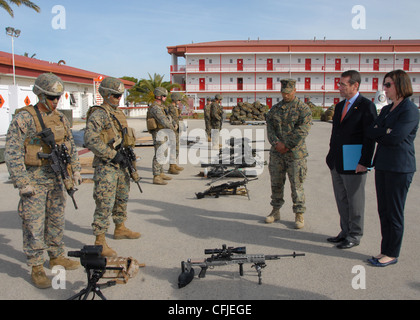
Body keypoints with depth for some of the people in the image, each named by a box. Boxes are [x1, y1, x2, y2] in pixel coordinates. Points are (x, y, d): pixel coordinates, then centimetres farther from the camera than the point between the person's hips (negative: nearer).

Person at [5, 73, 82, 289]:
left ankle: (56, 257, 30)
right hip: (34, 180, -6)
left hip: (57, 178, 6)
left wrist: (76, 170, 10)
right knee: (34, 225, 0)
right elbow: (12, 153, -14)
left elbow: (71, 146, 18)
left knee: (56, 220, 15)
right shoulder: (24, 118, -11)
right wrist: (22, 183, -17)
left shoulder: (60, 118, 9)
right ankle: (36, 268, 11)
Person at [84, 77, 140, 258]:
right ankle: (100, 242, 2)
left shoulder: (119, 113, 14)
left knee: (122, 198, 21)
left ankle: (120, 229, 38)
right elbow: (90, 140, -24)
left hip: (120, 164, 9)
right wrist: (114, 155, -23)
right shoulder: (98, 114, -14)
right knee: (105, 204, -7)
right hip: (105, 166, -9)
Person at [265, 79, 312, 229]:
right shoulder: (275, 109, 11)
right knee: (276, 183, 11)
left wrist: (287, 146, -15)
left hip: (295, 153, -4)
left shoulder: (303, 109, -4)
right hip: (277, 153, 5)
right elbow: (270, 128, 3)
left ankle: (299, 215, 10)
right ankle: (276, 211, 24)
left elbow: (302, 131, -13)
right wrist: (276, 143, -14)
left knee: (297, 184, 0)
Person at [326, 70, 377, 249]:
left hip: (354, 164, -8)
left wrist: (364, 162, -18)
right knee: (341, 200, 15)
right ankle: (345, 232, 29)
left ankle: (355, 236, 17)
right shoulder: (340, 106, 14)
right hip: (337, 163, 8)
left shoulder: (366, 106, -10)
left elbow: (370, 137, -14)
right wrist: (332, 156, 15)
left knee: (354, 202, 4)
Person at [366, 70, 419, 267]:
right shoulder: (386, 110, 15)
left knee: (394, 213, 2)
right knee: (383, 211, 12)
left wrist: (379, 133, -3)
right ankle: (385, 250, 23)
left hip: (399, 168, -8)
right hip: (382, 165, 8)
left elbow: (395, 137, -19)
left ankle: (392, 254, 15)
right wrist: (385, 133, -9)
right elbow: (370, 131, 6)